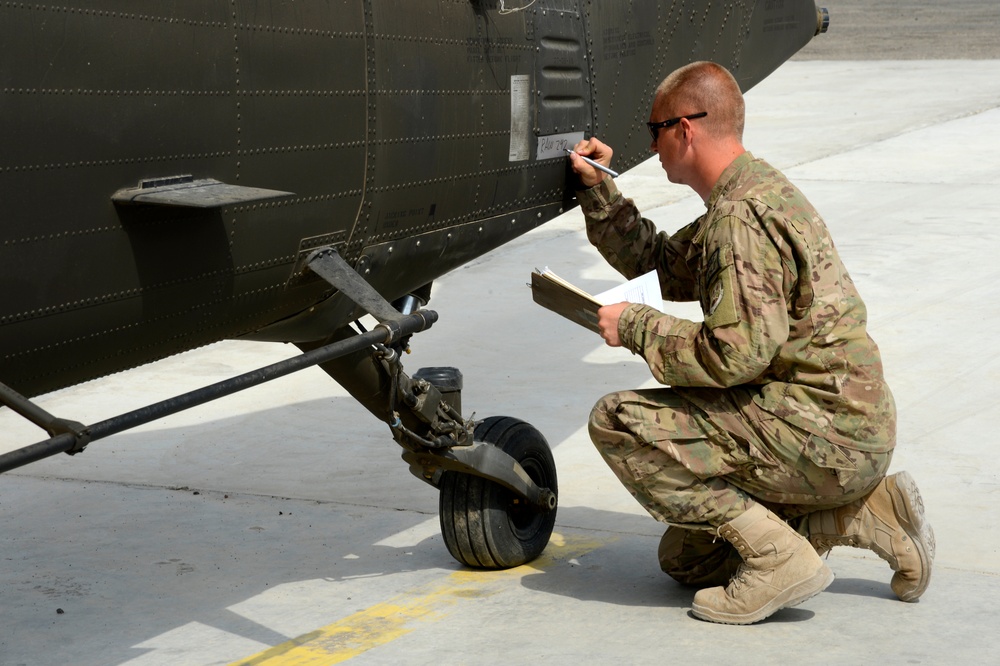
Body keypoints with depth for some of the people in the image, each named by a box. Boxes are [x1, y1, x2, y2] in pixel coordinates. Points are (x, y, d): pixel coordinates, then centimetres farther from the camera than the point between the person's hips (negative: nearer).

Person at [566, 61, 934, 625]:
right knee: (687, 559, 20)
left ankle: (778, 557, -14)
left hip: (824, 434, -11)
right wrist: (599, 189, 16)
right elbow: (658, 263, 25)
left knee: (620, 421, -14)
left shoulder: (741, 216, -18)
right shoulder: (756, 189, 15)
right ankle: (871, 514, 13)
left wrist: (636, 326, -13)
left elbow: (736, 353, -26)